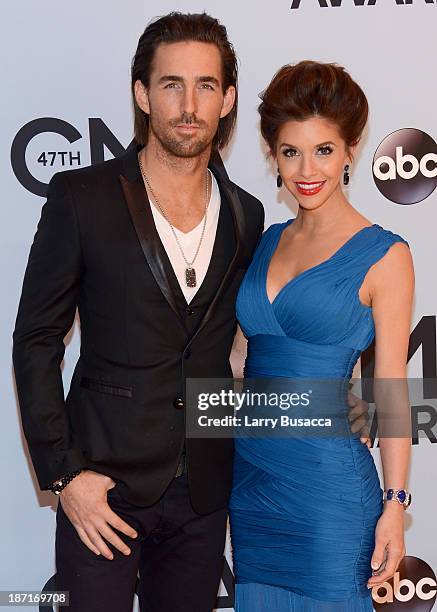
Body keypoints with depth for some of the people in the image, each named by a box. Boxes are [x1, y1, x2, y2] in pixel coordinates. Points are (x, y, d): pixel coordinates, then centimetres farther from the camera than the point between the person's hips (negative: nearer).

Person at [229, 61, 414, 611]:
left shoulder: (384, 255, -8)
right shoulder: (269, 241, 9)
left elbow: (391, 389, -8)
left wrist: (394, 504, -10)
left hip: (325, 482, -6)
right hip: (250, 473, 6)